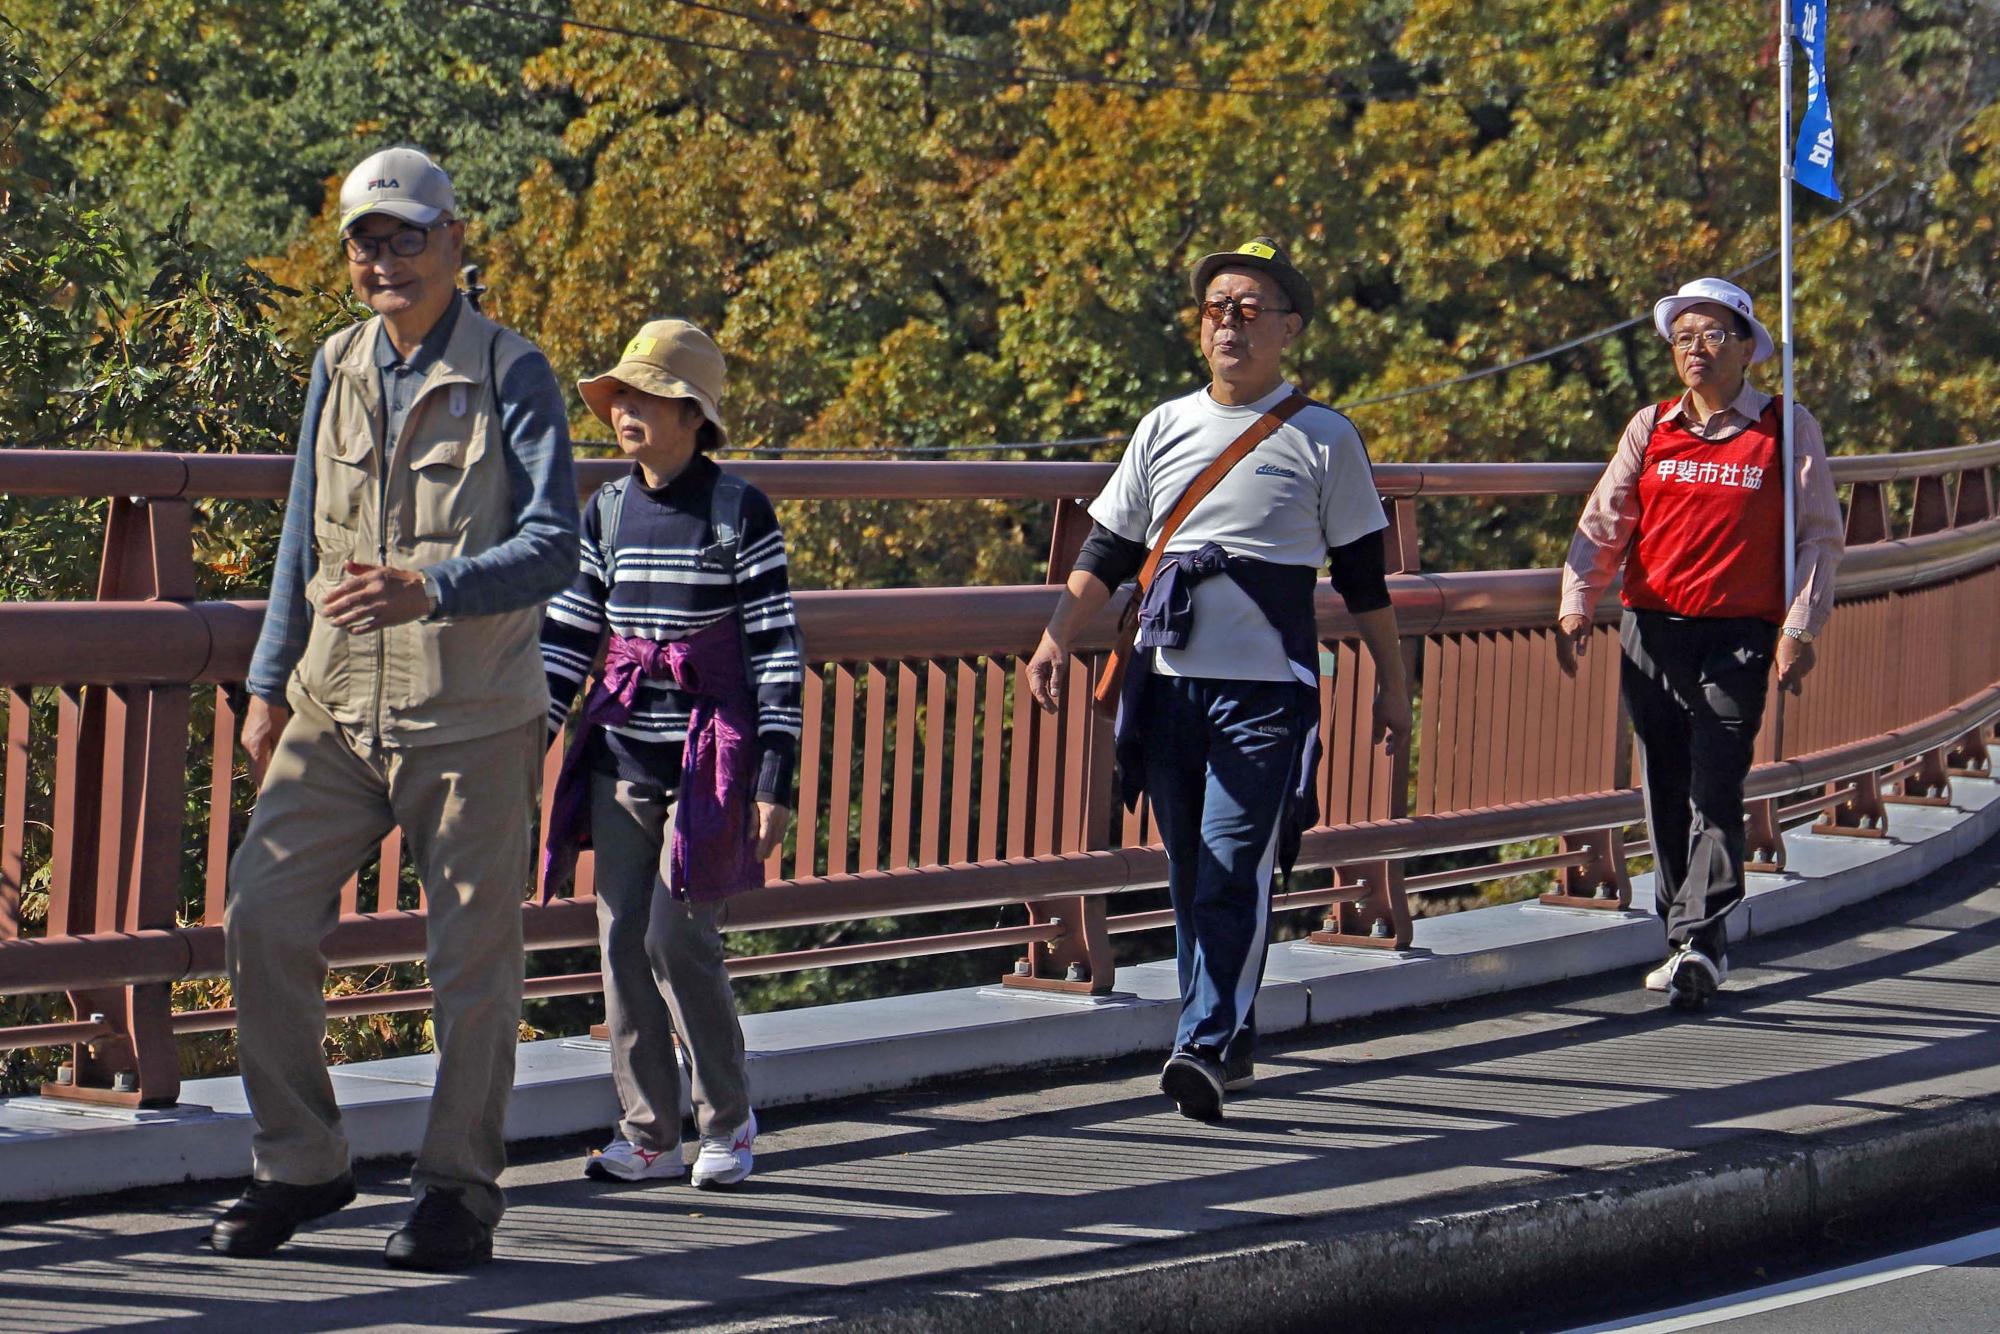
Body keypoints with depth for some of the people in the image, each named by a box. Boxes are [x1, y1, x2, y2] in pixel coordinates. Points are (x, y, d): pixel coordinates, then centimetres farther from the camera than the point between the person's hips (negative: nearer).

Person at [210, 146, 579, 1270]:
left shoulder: (512, 375, -6)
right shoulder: (339, 367, 10)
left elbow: (552, 548, -14)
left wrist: (429, 592, -30)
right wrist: (272, 682, 18)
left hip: (470, 716, -5)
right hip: (337, 709, 5)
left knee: (473, 957, 1)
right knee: (265, 917, -3)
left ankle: (460, 1189, 13)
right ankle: (301, 1165, 10)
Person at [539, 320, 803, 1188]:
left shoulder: (739, 513, -4)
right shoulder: (607, 513, 10)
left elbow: (776, 648, -5)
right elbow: (567, 637, 14)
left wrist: (776, 775, -9)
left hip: (710, 753, -5)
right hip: (623, 753, 5)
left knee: (677, 935, -11)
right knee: (622, 938, 2)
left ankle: (728, 1119, 6)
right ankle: (648, 1134, 10)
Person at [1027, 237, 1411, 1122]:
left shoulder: (1323, 441, 3)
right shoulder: (1165, 428, 13)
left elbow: (1363, 575, 7)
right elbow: (1107, 551, 14)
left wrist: (1393, 683, 8)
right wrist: (1058, 636, 2)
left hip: (1268, 690, -4)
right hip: (1169, 681, 4)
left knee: (1235, 868, -14)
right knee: (1190, 874, 9)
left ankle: (1206, 1048, -19)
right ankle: (1230, 1042, 20)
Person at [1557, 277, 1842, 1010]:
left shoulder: (1787, 429, 3)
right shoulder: (1650, 428, 10)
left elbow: (1819, 536, 3)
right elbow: (1604, 523, 9)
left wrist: (1800, 628, -6)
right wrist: (1577, 605, -4)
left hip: (1739, 636, -4)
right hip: (1653, 633, 4)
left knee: (1715, 789, -13)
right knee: (1665, 792, 6)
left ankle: (1699, 940, -16)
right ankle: (1692, 945, 15)